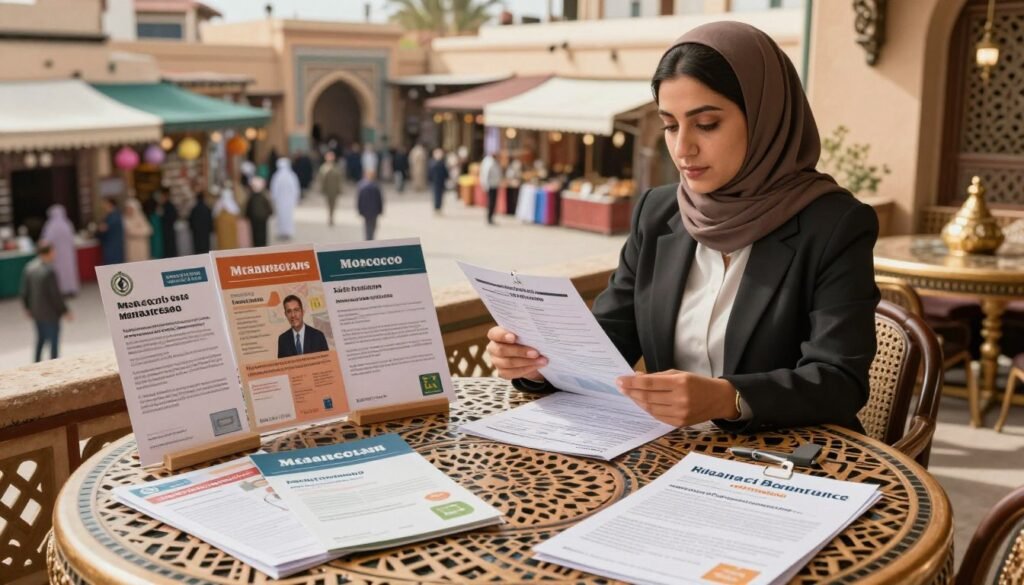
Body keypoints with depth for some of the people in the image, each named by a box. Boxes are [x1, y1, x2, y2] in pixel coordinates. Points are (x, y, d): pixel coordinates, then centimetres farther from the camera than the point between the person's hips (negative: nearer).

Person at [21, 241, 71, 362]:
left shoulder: (29, 267, -2)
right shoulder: (49, 271, -24)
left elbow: (24, 291, 7)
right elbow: (55, 294, -19)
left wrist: (27, 307, 20)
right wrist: (65, 311, -7)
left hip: (35, 312, 7)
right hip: (50, 312, -7)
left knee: (40, 338, 23)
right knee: (53, 341, 5)